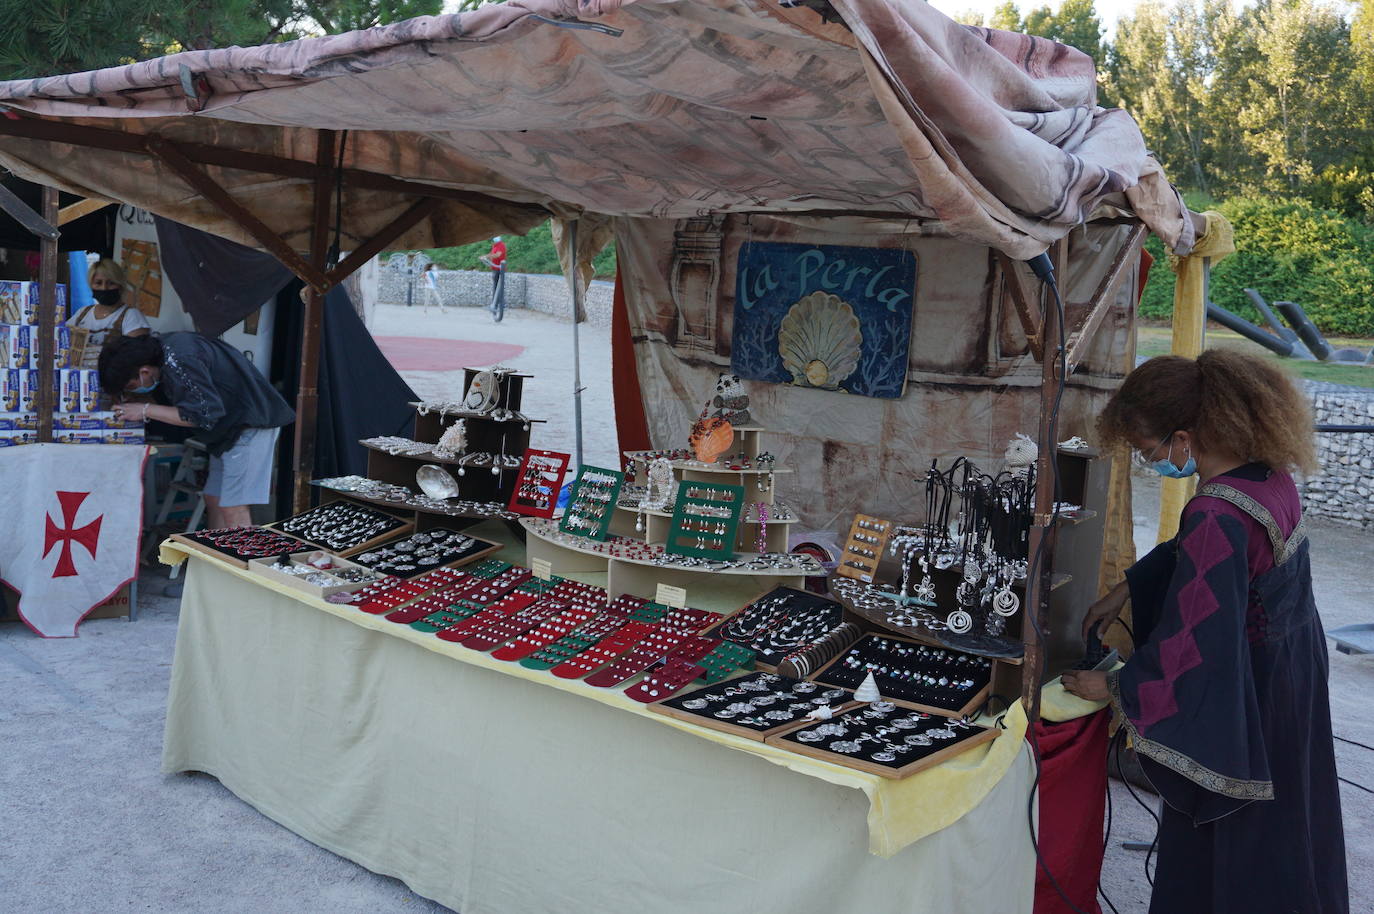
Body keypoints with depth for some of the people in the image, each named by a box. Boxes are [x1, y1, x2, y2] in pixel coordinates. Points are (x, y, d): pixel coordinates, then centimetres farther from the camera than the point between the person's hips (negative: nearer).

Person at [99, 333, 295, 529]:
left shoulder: (180, 362, -24)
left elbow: (205, 413, -24)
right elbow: (163, 399, 16)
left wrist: (146, 410, -18)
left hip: (251, 422, -11)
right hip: (230, 425, 11)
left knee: (232, 508, -13)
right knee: (213, 500, 11)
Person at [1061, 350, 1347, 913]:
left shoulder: (1218, 518, -33)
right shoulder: (1267, 470, -5)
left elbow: (1194, 643, -26)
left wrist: (1114, 689, -13)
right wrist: (1125, 591, 13)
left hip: (1242, 703, -9)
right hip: (1294, 666, 9)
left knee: (1225, 855, 11)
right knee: (1281, 838, 27)